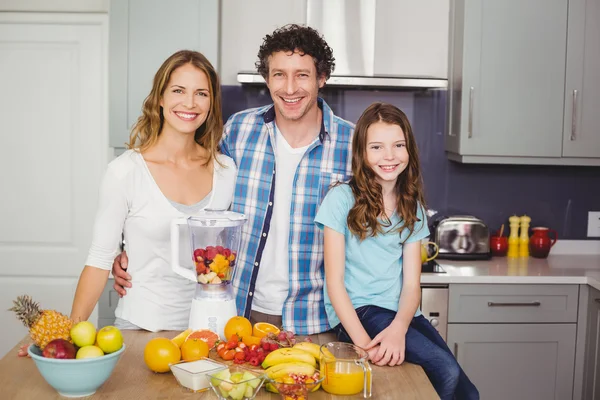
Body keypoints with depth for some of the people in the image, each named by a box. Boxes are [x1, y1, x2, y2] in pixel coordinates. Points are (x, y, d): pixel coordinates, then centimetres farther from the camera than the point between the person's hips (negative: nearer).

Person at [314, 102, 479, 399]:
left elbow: (411, 283, 3)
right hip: (355, 312, -5)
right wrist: (363, 342, -19)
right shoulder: (342, 198, -4)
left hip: (401, 314, 5)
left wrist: (398, 328, -17)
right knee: (445, 370, -23)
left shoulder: (411, 206, 11)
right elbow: (334, 281, -7)